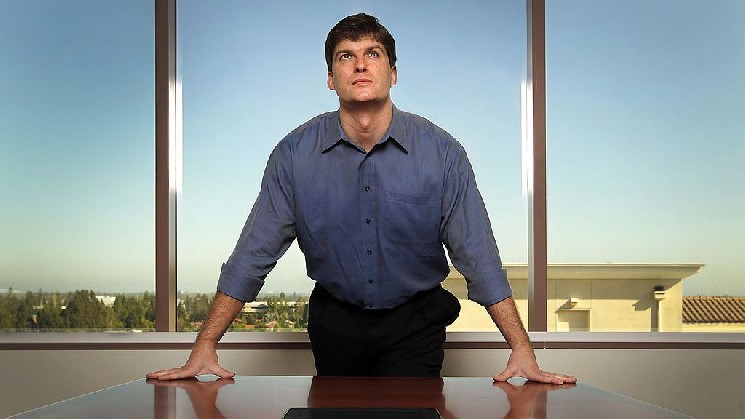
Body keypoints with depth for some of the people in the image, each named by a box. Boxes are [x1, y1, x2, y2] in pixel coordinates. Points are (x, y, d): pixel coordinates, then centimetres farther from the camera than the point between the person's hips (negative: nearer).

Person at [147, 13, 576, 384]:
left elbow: (478, 257, -12)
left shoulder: (442, 152, -15)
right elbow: (254, 254, -9)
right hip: (335, 323, 2)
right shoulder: (295, 153, -12)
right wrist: (204, 349, -13)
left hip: (415, 324, -1)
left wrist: (523, 352, -16)